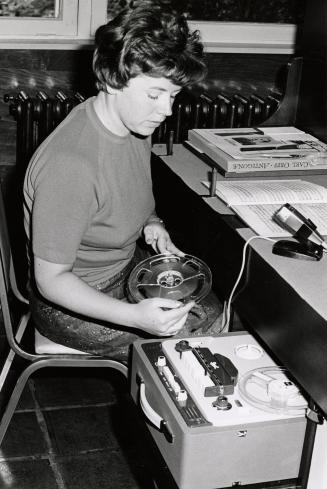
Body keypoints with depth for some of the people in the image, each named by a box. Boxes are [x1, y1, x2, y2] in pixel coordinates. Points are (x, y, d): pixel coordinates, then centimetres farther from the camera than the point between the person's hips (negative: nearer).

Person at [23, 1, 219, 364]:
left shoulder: (136, 125, -5)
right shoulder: (69, 164, -33)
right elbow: (51, 279, -26)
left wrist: (150, 223, -6)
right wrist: (133, 316, -38)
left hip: (128, 267, 8)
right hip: (74, 303, -8)